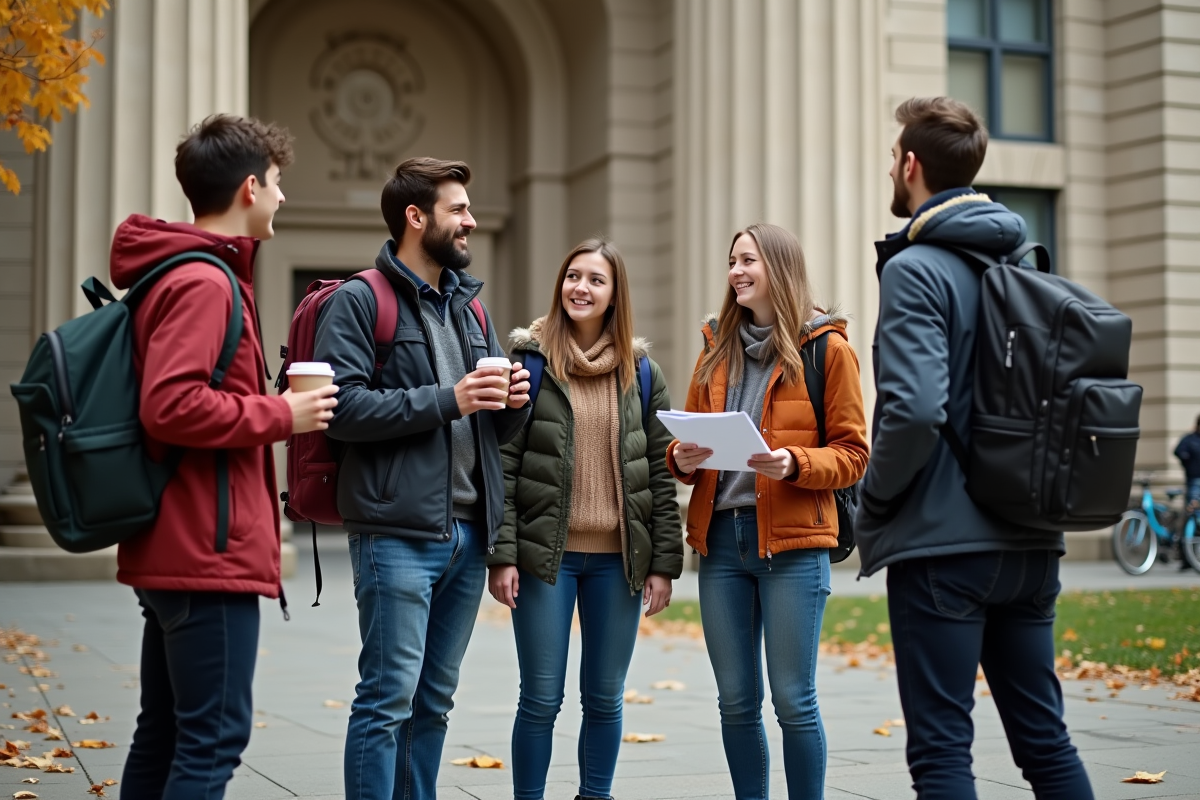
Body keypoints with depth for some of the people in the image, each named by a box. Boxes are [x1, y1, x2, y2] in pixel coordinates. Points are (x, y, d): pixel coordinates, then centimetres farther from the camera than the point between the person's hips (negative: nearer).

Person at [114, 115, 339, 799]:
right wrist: (280, 414, -14)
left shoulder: (175, 275, 19)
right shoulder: (204, 282, -14)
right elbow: (170, 405, -24)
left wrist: (271, 405, 14)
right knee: (215, 737, -7)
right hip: (209, 555, -11)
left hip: (169, 554, 11)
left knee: (166, 734, 15)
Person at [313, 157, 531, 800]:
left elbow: (495, 428, 22)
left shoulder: (469, 305, 19)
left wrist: (513, 401, -1)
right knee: (388, 697, -5)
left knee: (434, 700, 13)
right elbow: (342, 406, -18)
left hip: (468, 533, 7)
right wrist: (446, 399, -20)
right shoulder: (359, 301, -4)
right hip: (397, 534, -7)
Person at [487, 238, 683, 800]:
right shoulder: (529, 361, 0)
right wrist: (502, 555, -11)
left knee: (605, 697, 9)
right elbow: (503, 464, -4)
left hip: (618, 558, 3)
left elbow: (661, 473, 7)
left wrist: (663, 563, 1)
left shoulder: (641, 372, 7)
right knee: (541, 698, 1)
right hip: (546, 554, -2)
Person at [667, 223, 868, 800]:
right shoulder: (717, 347, 15)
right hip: (721, 536, 5)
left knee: (793, 699, -3)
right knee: (736, 700, 8)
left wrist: (794, 464, -20)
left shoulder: (826, 347, 0)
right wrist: (682, 459, -4)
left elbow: (851, 455, -2)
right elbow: (686, 437, 18)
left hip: (792, 540, -5)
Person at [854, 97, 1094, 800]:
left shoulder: (915, 268, -12)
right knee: (1046, 740, 14)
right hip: (1031, 543, 7)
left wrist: (873, 502, -8)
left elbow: (915, 409, -23)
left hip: (941, 542, -7)